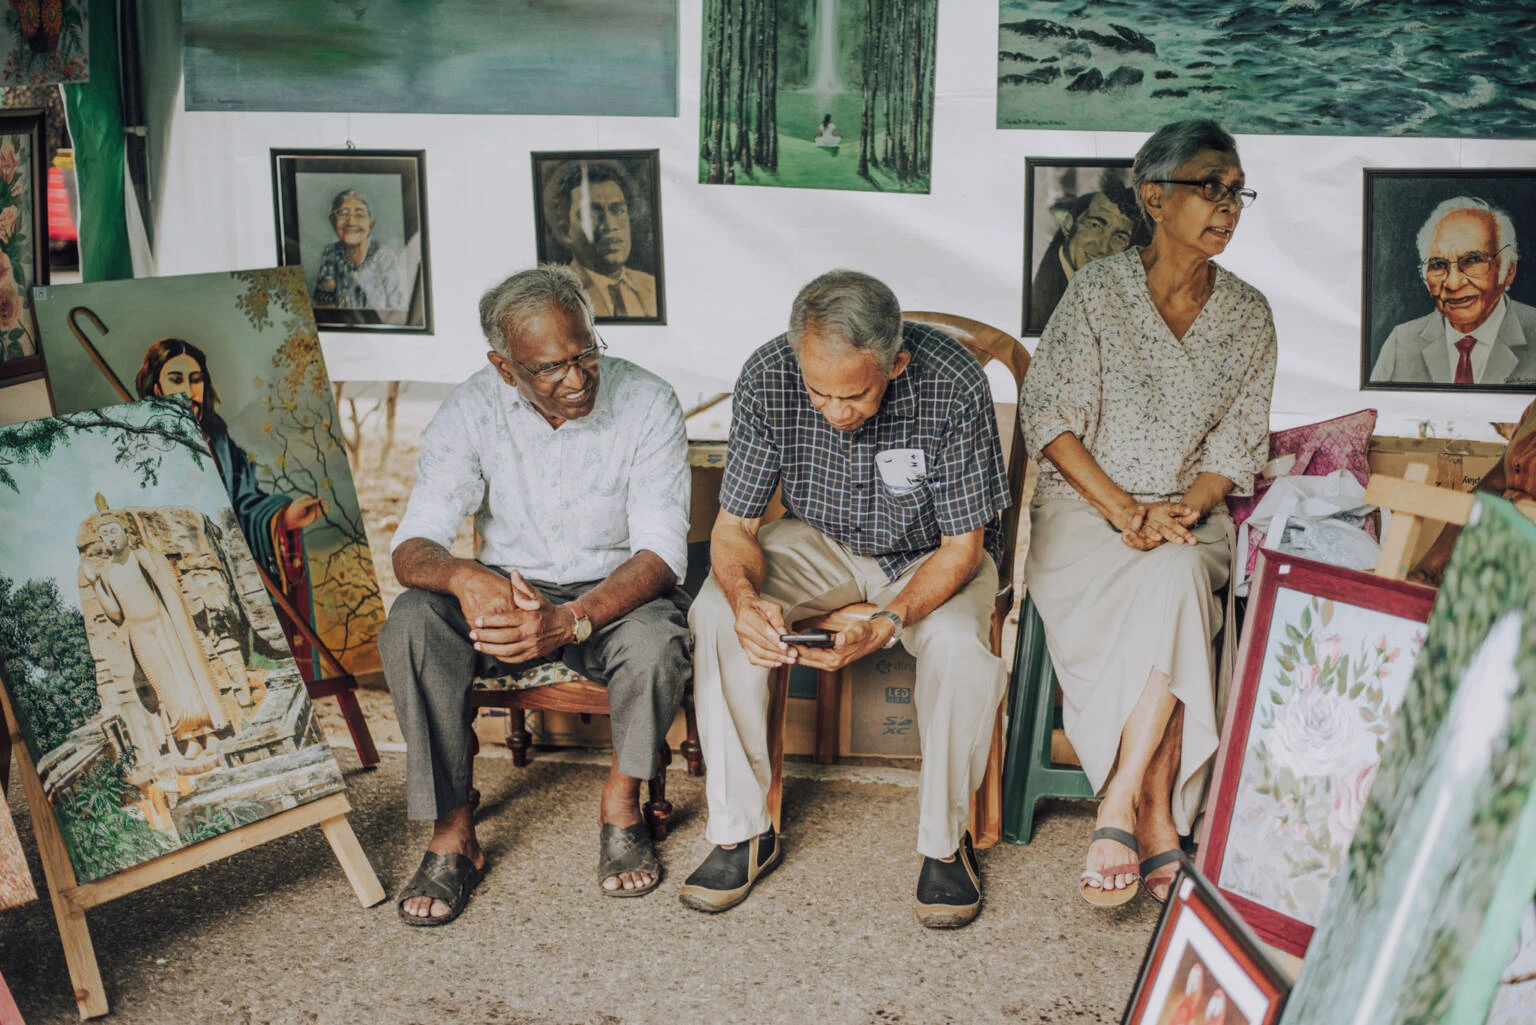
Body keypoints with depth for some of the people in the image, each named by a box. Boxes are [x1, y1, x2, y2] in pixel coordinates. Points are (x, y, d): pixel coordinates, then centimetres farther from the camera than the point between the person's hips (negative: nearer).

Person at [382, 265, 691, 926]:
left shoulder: (645, 403, -15)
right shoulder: (472, 411, -11)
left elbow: (661, 551, -20)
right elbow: (413, 546, -15)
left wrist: (571, 620, -38)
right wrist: (465, 578, -41)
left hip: (613, 594, -1)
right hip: (508, 592, 2)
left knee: (656, 638, -35)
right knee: (411, 622, -27)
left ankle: (621, 804, -6)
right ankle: (453, 834, -16)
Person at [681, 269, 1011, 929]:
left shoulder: (953, 386, -29)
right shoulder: (767, 379, -23)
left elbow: (963, 547, -20)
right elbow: (734, 527, -14)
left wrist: (888, 621, -37)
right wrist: (746, 598, -37)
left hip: (930, 555, -2)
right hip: (819, 541, 2)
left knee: (957, 645, -33)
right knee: (715, 613, -24)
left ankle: (945, 842, -9)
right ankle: (743, 831, -10)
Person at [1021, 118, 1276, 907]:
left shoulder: (1249, 316, 10)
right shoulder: (1098, 290, -1)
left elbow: (1240, 442, 7)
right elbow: (1049, 418, -6)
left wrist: (1183, 510, -12)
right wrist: (1125, 511, -16)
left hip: (1191, 516, 2)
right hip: (1084, 508, -2)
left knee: (1174, 578, -34)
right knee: (1171, 594, -34)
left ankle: (1123, 805, -31)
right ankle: (1160, 822, -29)